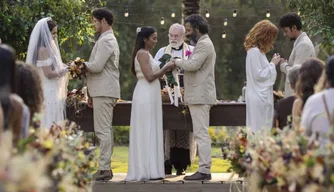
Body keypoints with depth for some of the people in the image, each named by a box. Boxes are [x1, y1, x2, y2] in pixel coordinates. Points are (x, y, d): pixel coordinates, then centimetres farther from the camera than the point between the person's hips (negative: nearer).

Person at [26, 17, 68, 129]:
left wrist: (65, 67, 9)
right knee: (49, 124, -9)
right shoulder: (43, 50, -14)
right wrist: (65, 69, -11)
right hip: (48, 92, -10)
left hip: (52, 91, 10)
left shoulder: (49, 48, 14)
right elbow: (49, 74, -19)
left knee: (53, 125, 8)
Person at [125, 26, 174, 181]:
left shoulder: (146, 54, 18)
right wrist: (166, 68, -9)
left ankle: (149, 170, 11)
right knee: (146, 132, -8)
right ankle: (146, 170, -6)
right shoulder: (142, 54, -11)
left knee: (150, 133, 9)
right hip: (145, 95, -10)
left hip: (150, 96, 10)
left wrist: (165, 70, 10)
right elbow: (149, 77, -19)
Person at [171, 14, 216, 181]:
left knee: (201, 134, -11)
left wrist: (177, 61, -8)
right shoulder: (203, 43, 21)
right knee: (201, 134, 10)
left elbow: (192, 64, -23)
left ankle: (204, 170, -13)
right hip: (199, 96, 11)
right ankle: (204, 168, 12)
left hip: (200, 96, -11)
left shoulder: (204, 44, -13)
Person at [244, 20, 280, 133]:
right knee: (259, 130, -9)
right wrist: (272, 64, -9)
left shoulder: (258, 51, 16)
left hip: (262, 96, 10)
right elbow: (259, 75, -17)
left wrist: (273, 63, 12)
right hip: (258, 98, -10)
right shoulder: (254, 51, -14)